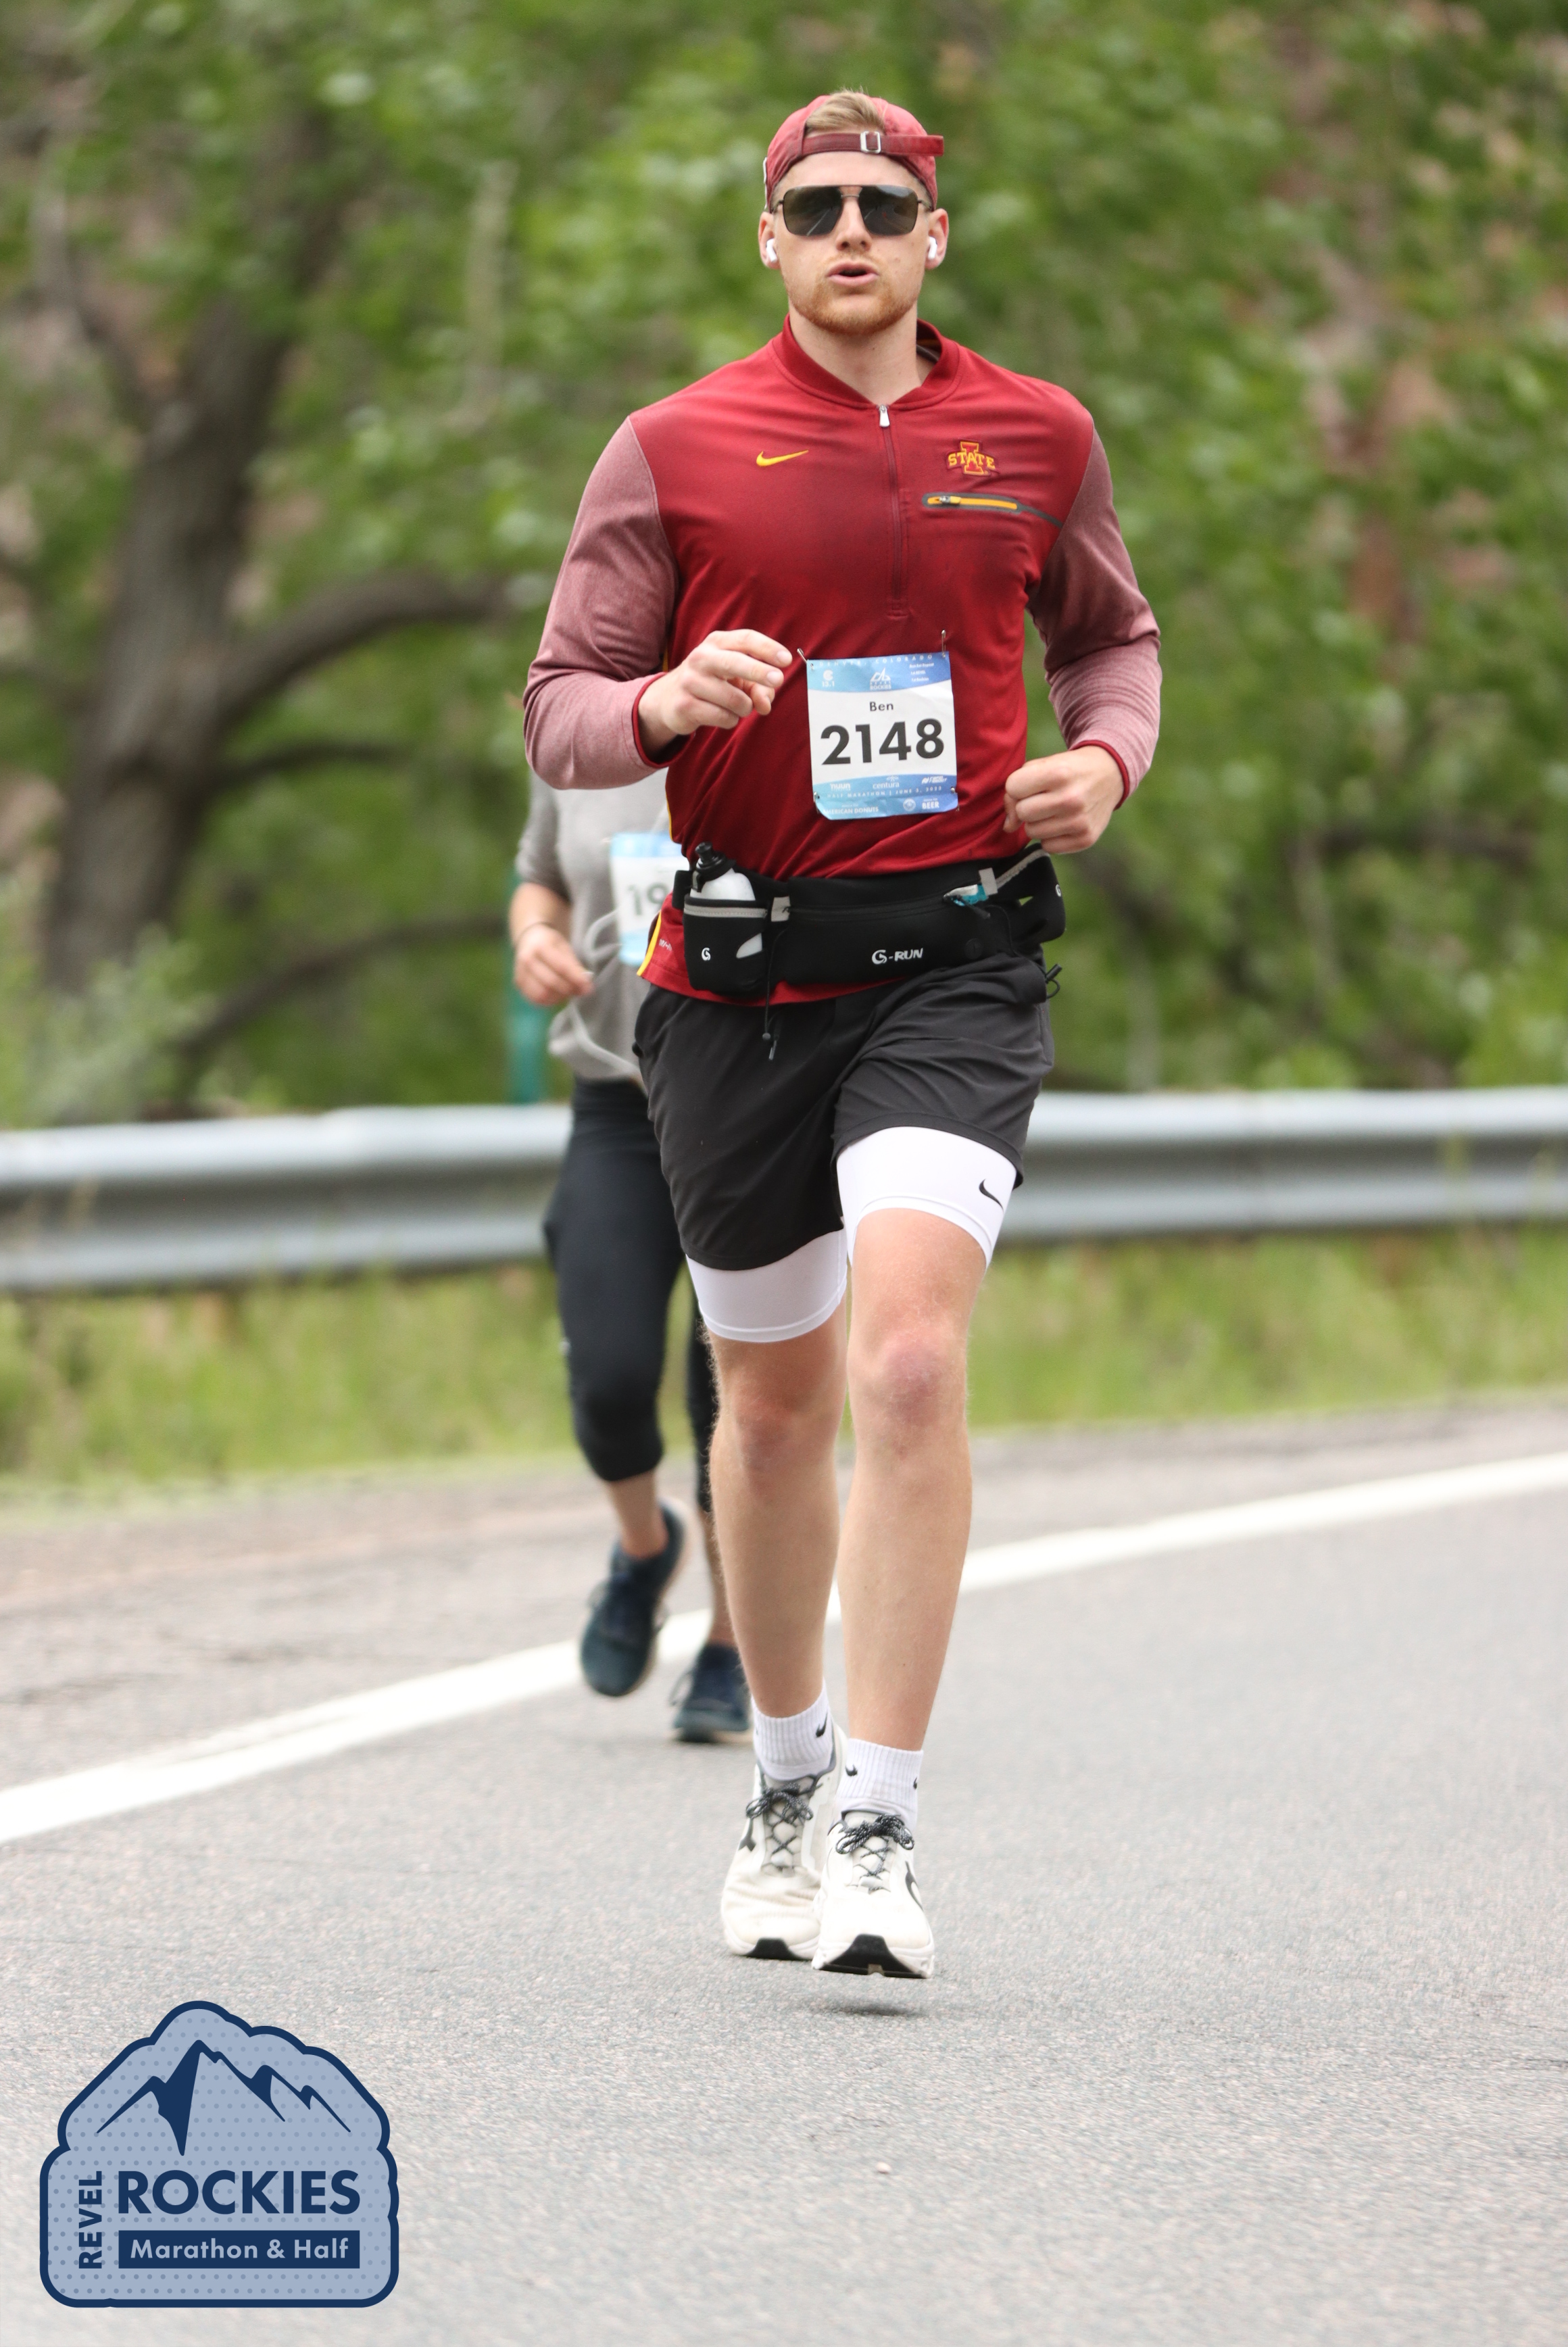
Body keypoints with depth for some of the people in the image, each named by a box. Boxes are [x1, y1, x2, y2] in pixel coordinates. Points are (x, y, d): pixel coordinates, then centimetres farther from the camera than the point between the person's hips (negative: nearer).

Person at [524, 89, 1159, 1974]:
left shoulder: (1035, 437, 6)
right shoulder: (676, 451, 1)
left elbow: (1110, 632, 23)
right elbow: (560, 712, 1)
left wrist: (1106, 757, 2)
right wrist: (667, 702, -21)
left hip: (953, 964, -1)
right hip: (737, 971, 1)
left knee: (911, 1358, -21)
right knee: (776, 1395, 13)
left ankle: (874, 1837, -21)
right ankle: (786, 1780, 35)